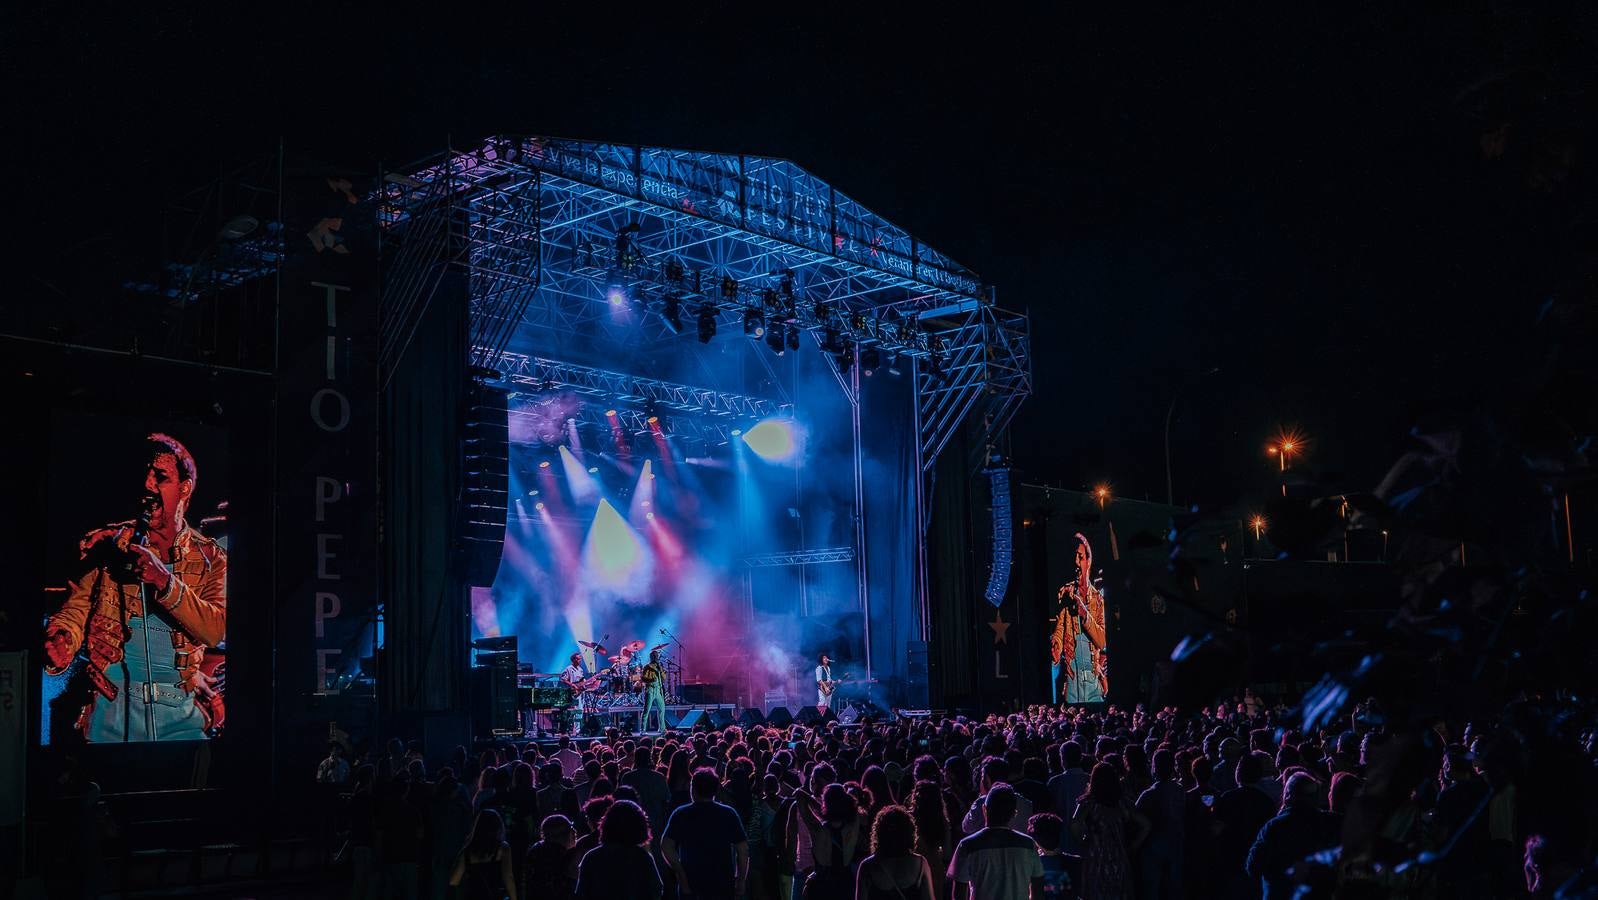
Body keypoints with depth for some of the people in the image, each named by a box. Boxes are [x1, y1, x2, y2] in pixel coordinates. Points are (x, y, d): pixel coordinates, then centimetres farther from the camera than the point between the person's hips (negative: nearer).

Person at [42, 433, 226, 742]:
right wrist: (60, 643, -22)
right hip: (111, 703, 0)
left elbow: (215, 630, -6)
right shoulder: (106, 544, 9)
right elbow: (77, 607, 1)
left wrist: (165, 582, -19)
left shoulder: (211, 558, 7)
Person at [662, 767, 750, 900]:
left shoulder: (681, 814, -2)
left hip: (690, 887, 0)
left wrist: (681, 875, -9)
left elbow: (666, 846, -13)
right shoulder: (729, 814, -1)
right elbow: (743, 849, -5)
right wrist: (741, 881, 2)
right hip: (723, 886, 0)